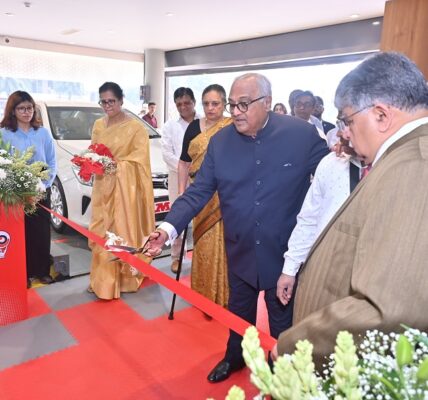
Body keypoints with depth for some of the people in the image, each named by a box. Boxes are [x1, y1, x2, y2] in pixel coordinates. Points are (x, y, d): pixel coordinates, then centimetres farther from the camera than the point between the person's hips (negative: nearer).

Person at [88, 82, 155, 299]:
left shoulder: (135, 127, -7)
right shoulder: (98, 125, 11)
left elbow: (139, 157, -11)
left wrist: (114, 165, -20)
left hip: (125, 187, -6)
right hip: (103, 186, 6)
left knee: (125, 231, 2)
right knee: (101, 233, 9)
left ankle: (126, 277, 16)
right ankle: (103, 279, 20)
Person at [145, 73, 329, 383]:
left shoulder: (303, 134, -14)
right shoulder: (220, 141, -7)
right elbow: (199, 191, -9)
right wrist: (169, 228, -20)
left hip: (287, 250, -2)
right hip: (241, 249, 3)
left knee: (283, 317, 20)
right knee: (239, 310, 25)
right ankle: (235, 356, 52)